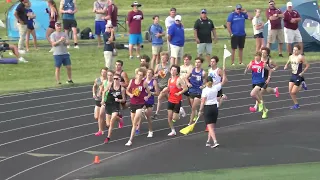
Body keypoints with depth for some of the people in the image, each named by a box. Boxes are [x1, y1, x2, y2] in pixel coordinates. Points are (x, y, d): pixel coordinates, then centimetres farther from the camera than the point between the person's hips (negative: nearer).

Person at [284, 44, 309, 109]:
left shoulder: (300, 57, -16)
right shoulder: (291, 57, 3)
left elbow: (307, 65, -12)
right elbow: (288, 62, 21)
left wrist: (302, 72, -16)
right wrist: (286, 66, -1)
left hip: (298, 76, -6)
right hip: (293, 76, 6)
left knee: (293, 92, -4)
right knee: (290, 92, 3)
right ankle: (296, 104, 20)